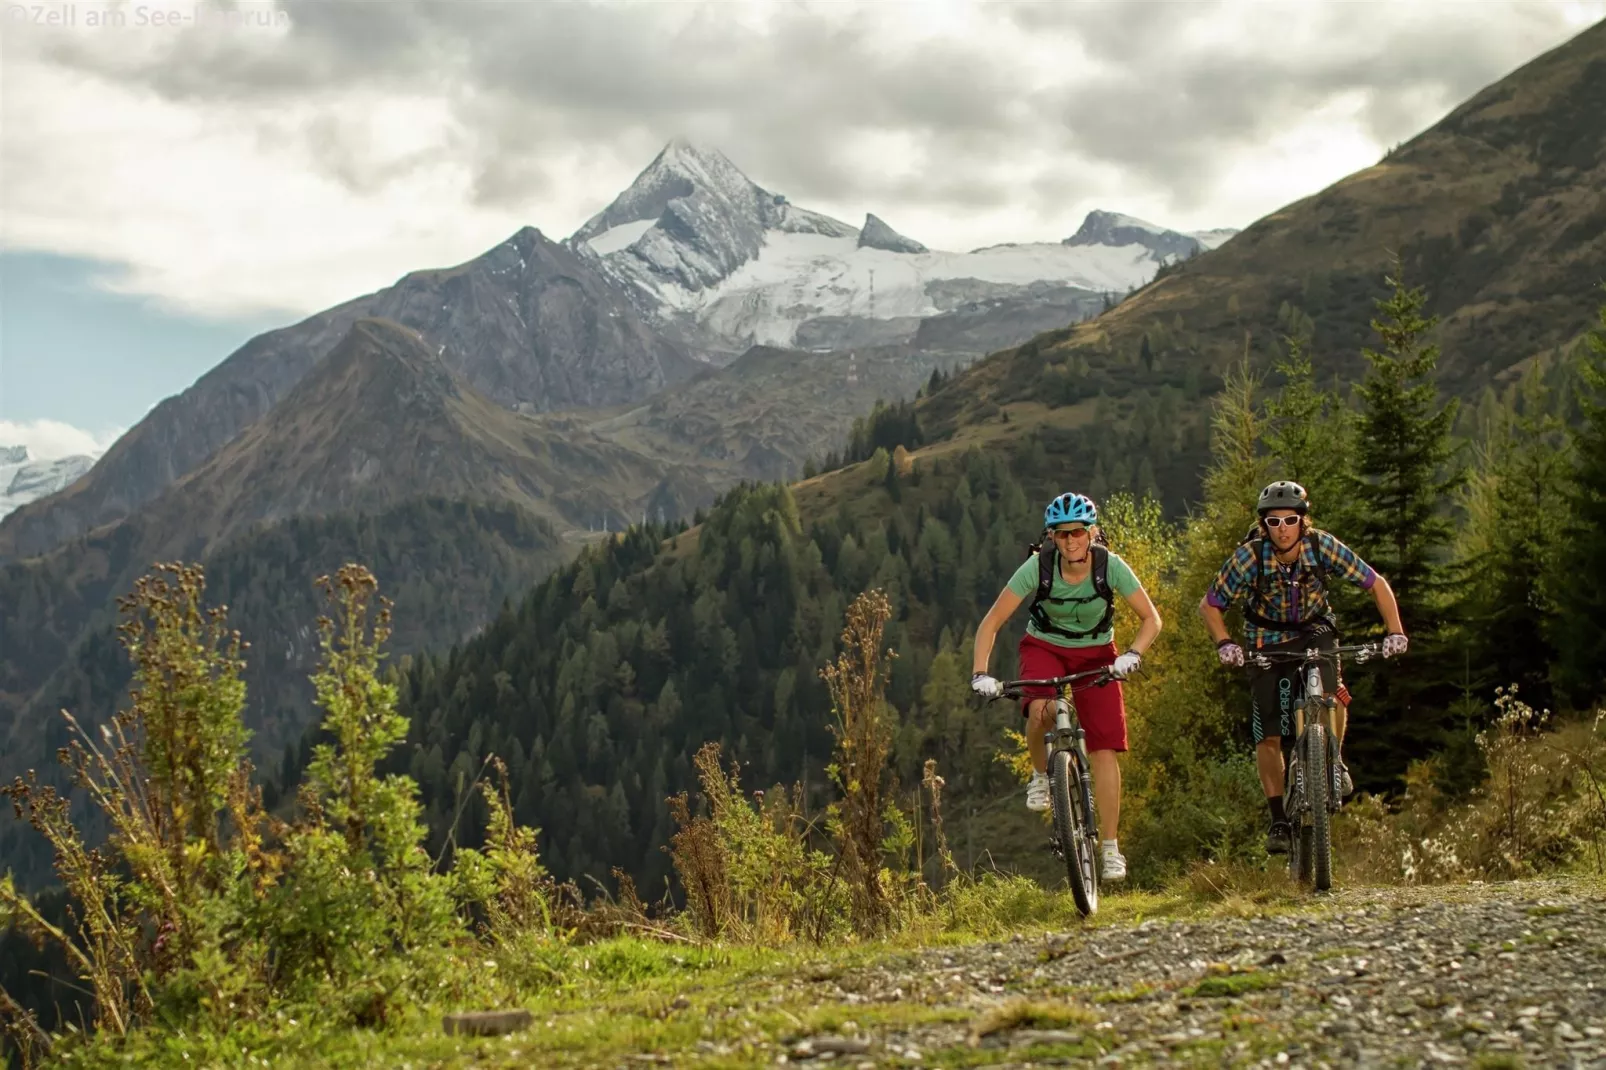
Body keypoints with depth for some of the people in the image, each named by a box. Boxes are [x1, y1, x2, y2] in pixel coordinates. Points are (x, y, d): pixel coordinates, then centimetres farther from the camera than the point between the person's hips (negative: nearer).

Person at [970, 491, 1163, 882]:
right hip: (1044, 648, -1)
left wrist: (1132, 655, -34)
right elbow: (991, 622, -21)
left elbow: (1151, 619, -16)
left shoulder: (1110, 566, -22)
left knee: (1104, 749, -11)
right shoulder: (1038, 567, -24)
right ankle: (1041, 775, -2)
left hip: (1095, 654, 1)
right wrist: (981, 674, -33)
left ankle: (1110, 848, -2)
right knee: (1040, 711, -34)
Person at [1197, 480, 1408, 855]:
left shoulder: (1323, 546, -22)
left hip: (1314, 632, 0)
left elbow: (1376, 584, -13)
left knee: (1329, 695, -31)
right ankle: (1279, 819, 8)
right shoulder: (1249, 556, -25)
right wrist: (1224, 643, -31)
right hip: (1267, 641, 0)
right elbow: (1210, 605, -16)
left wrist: (1394, 631, -23)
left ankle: (1333, 762, -3)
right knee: (1268, 737, -6)